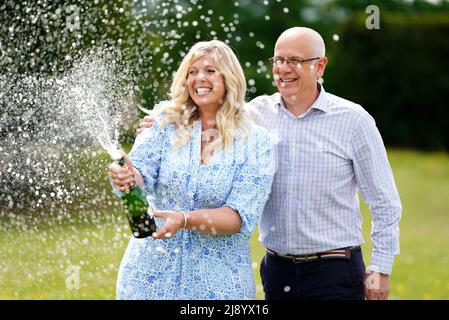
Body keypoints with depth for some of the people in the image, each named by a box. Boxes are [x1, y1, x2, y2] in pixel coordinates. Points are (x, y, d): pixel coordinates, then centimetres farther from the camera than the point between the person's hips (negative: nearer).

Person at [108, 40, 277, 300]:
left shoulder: (257, 142, -5)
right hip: (151, 272, 2)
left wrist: (184, 220, -28)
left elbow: (241, 217, -13)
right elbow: (141, 175, -12)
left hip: (218, 282, -1)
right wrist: (125, 177, -35)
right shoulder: (165, 124, 1)